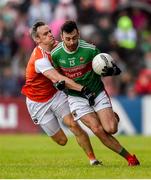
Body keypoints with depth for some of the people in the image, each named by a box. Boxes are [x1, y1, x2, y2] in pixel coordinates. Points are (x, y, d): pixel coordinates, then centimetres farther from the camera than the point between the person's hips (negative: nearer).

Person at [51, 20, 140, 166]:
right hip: (76, 97, 1)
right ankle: (129, 157, -6)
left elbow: (115, 69, -11)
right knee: (98, 130, -18)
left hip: (97, 92, -1)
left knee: (111, 129, -16)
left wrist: (110, 71, -34)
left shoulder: (90, 50, -18)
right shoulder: (55, 54, -12)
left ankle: (113, 116, 24)